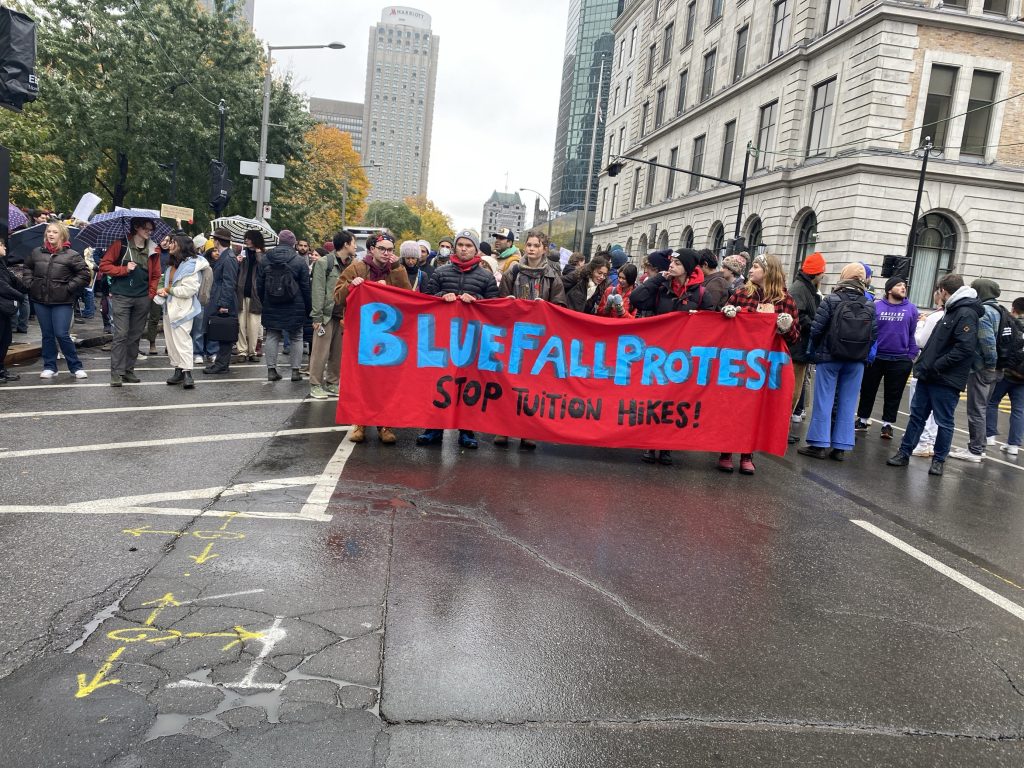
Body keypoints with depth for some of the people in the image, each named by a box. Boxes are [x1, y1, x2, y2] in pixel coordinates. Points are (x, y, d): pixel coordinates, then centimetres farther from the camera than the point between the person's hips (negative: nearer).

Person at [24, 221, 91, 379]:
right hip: (40, 301, 4)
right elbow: (27, 268, 22)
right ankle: (49, 367, 18)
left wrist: (69, 287, -9)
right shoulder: (36, 252, 8)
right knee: (47, 335, 10)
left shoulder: (72, 255, -5)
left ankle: (76, 367, 3)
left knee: (62, 335, -9)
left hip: (62, 302, -4)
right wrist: (30, 284, 9)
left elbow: (84, 274, -4)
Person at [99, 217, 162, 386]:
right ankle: (116, 373, -3)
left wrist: (151, 293, 5)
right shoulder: (121, 244, -2)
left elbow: (155, 275, 15)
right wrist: (124, 269, -12)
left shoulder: (153, 250, 9)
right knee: (120, 335, -7)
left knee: (135, 336, 9)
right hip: (121, 297, -4)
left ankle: (129, 370, 18)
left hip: (143, 298, 4)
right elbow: (104, 265, -2)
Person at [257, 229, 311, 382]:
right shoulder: (299, 261, -7)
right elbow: (306, 287, -5)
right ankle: (295, 370, 6)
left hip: (271, 307, 3)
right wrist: (308, 307, 3)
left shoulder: (265, 260, 3)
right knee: (296, 337, 7)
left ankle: (271, 370, 8)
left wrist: (263, 303, 18)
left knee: (272, 336, 10)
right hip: (294, 308, -3)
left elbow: (259, 285, 8)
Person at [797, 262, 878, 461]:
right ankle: (841, 446, 11)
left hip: (829, 357, -3)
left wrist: (816, 349, 7)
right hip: (857, 361, 3)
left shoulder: (831, 300, -9)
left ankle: (820, 444, 3)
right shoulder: (870, 306, 1)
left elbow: (816, 328, -11)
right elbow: (874, 334, -2)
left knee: (824, 400, 3)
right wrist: (862, 353, 13)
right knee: (847, 403, 7)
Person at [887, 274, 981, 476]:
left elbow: (965, 348, -22)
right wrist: (923, 364, 14)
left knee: (944, 422, 5)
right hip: (928, 376, 9)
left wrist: (935, 367, -21)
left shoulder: (966, 314, -13)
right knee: (917, 415, 11)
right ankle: (904, 453, 18)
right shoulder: (951, 311, 17)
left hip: (946, 381, -9)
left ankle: (939, 459, 16)